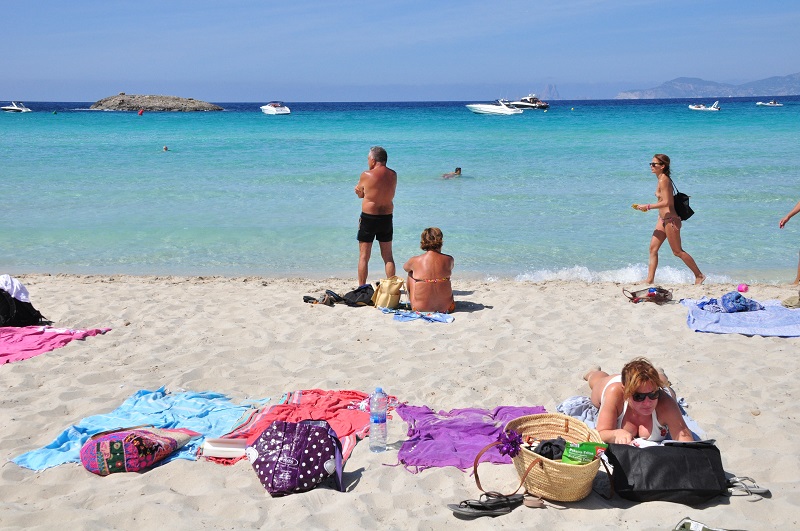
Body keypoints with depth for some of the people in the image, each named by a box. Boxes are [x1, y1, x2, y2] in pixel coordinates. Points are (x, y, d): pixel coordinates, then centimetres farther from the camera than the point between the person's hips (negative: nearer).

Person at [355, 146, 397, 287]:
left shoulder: (366, 175, -13)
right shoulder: (393, 175, 0)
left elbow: (359, 194, -2)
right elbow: (390, 194, 6)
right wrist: (370, 192, 4)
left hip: (368, 218, -4)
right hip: (387, 217, 4)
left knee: (364, 256, 6)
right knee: (388, 256, 14)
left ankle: (361, 287, 7)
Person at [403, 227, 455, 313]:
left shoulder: (415, 261, -11)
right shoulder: (449, 260, -8)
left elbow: (405, 267, 14)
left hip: (421, 308, -1)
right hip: (445, 307, 2)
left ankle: (411, 302, 41)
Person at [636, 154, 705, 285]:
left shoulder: (663, 180, -17)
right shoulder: (662, 179, 12)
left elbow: (666, 202, -22)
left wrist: (648, 207, -18)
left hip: (670, 220, -10)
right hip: (663, 219, 10)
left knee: (677, 251, 0)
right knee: (653, 248, 5)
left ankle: (699, 276, 12)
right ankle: (650, 279, 7)